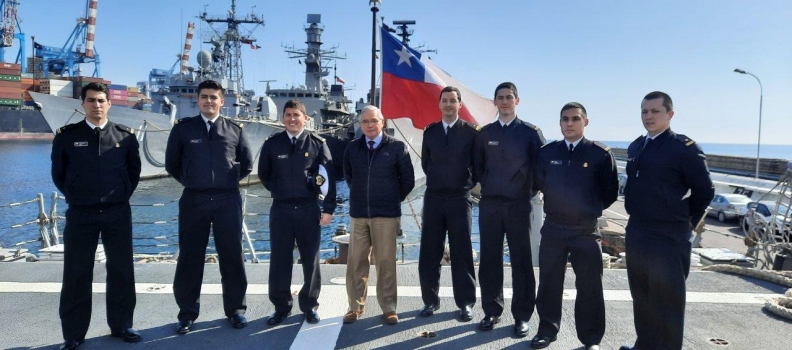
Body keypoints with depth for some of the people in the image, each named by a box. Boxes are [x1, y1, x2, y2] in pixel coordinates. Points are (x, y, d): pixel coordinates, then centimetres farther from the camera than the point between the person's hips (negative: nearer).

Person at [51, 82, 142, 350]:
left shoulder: (125, 135, 3)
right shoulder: (66, 136, 1)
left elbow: (134, 170, 13)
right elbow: (58, 173, 10)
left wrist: (123, 195, 7)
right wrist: (74, 196, 6)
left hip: (118, 213, 1)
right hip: (80, 214, -1)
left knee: (121, 270, 7)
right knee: (76, 273, 5)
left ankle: (121, 325, 21)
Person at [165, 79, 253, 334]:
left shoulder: (235, 129, 5)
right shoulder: (182, 129, 3)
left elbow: (247, 164, 14)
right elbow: (172, 164, 12)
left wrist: (228, 182, 9)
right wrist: (190, 181, 8)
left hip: (228, 200, 0)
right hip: (193, 200, 0)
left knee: (232, 255, 7)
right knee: (190, 257, 7)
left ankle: (235, 309, 21)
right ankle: (187, 313, 20)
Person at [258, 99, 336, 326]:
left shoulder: (317, 144, -2)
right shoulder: (272, 144, 2)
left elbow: (329, 178, -2)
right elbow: (263, 173, 16)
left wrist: (328, 209, -6)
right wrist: (279, 191, 12)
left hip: (308, 209, -1)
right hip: (280, 209, 1)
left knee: (310, 259, 8)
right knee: (280, 260, 7)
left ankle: (309, 305, 22)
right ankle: (281, 307, 20)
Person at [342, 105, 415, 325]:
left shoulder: (397, 147, -5)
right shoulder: (352, 148, 4)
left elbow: (408, 180, 3)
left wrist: (393, 199, 9)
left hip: (386, 214, -3)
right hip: (358, 214, 3)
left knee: (385, 263, 4)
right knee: (356, 263, 6)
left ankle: (388, 308, 15)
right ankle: (356, 306, 19)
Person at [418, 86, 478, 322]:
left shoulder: (471, 131, -3)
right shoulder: (430, 131, 8)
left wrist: (467, 183, 1)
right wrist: (437, 180, 12)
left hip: (460, 198, -3)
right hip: (433, 198, 3)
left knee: (461, 252, 3)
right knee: (429, 252, 5)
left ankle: (466, 303, 13)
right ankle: (431, 300, 17)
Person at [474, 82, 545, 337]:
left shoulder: (531, 132, 0)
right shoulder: (485, 133, 7)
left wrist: (531, 190, -1)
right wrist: (486, 186, 9)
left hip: (519, 205, -2)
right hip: (489, 204, 2)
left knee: (521, 261, 4)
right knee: (489, 260, 6)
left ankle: (522, 316, 14)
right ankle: (492, 311, 18)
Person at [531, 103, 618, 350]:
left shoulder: (600, 154, -6)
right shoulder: (547, 152, 1)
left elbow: (610, 192, 2)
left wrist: (591, 209, 7)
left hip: (586, 230, -2)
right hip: (553, 228, 2)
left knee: (589, 287, 6)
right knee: (549, 282, 11)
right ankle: (547, 330, 27)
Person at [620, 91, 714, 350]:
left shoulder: (685, 147, -10)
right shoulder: (635, 147, 10)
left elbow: (705, 191, -7)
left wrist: (685, 221, 1)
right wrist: (638, 219, 16)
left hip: (668, 236, -7)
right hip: (636, 232, 7)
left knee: (667, 300, 3)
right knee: (641, 295, 18)